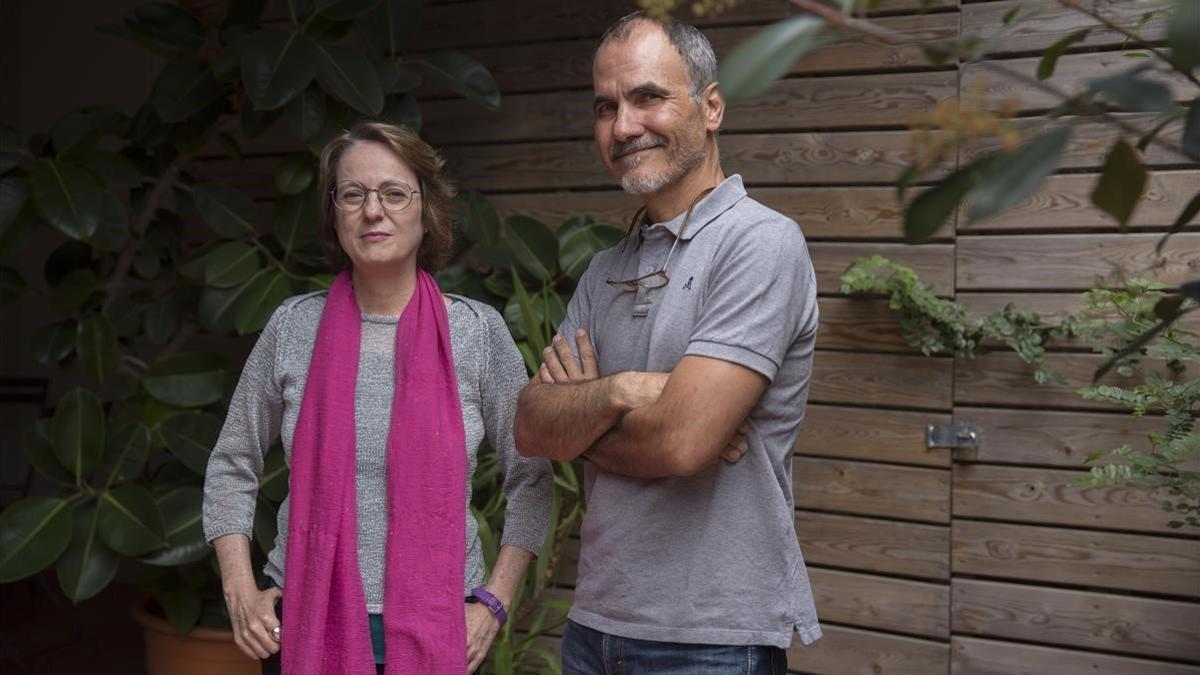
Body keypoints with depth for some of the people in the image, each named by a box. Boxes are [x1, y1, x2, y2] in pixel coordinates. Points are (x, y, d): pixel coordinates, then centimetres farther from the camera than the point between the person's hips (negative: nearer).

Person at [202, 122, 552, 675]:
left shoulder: (478, 332, -6)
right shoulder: (294, 328, -2)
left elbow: (530, 478, 1)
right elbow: (231, 467, 8)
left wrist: (494, 601, -5)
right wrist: (240, 592, 1)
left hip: (438, 629, -1)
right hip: (306, 625, 1)